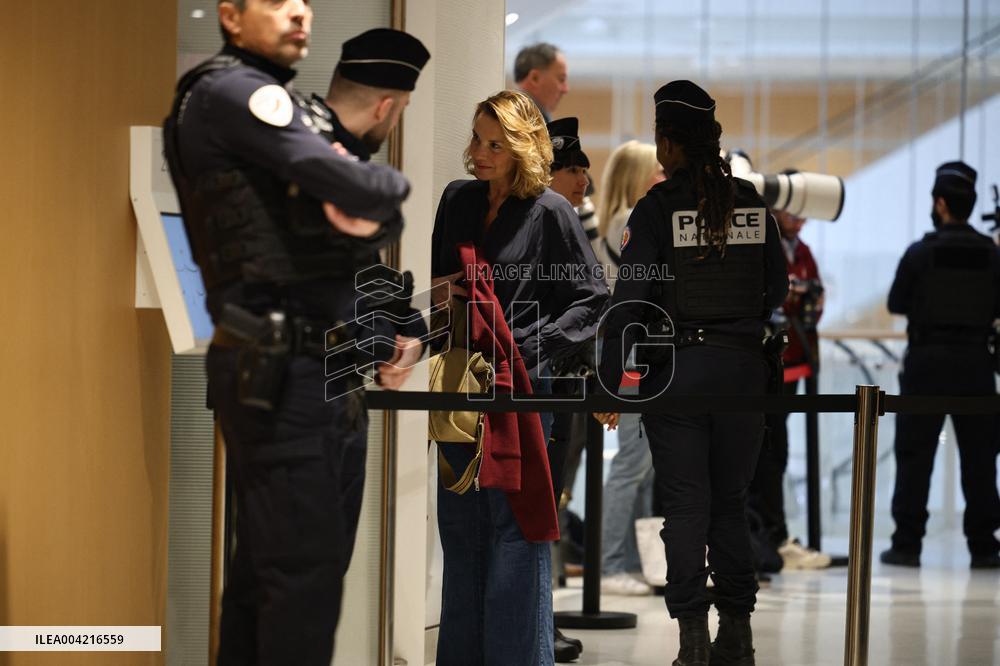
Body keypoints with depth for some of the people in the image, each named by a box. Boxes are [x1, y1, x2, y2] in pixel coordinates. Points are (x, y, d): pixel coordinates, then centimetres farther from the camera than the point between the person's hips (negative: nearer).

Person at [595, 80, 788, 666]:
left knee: (686, 505, 2)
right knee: (731, 503, 12)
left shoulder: (657, 208, -8)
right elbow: (778, 289, 10)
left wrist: (610, 382, -8)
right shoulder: (752, 204, 4)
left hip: (676, 371, -3)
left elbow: (630, 300, -11)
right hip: (743, 370, 3)